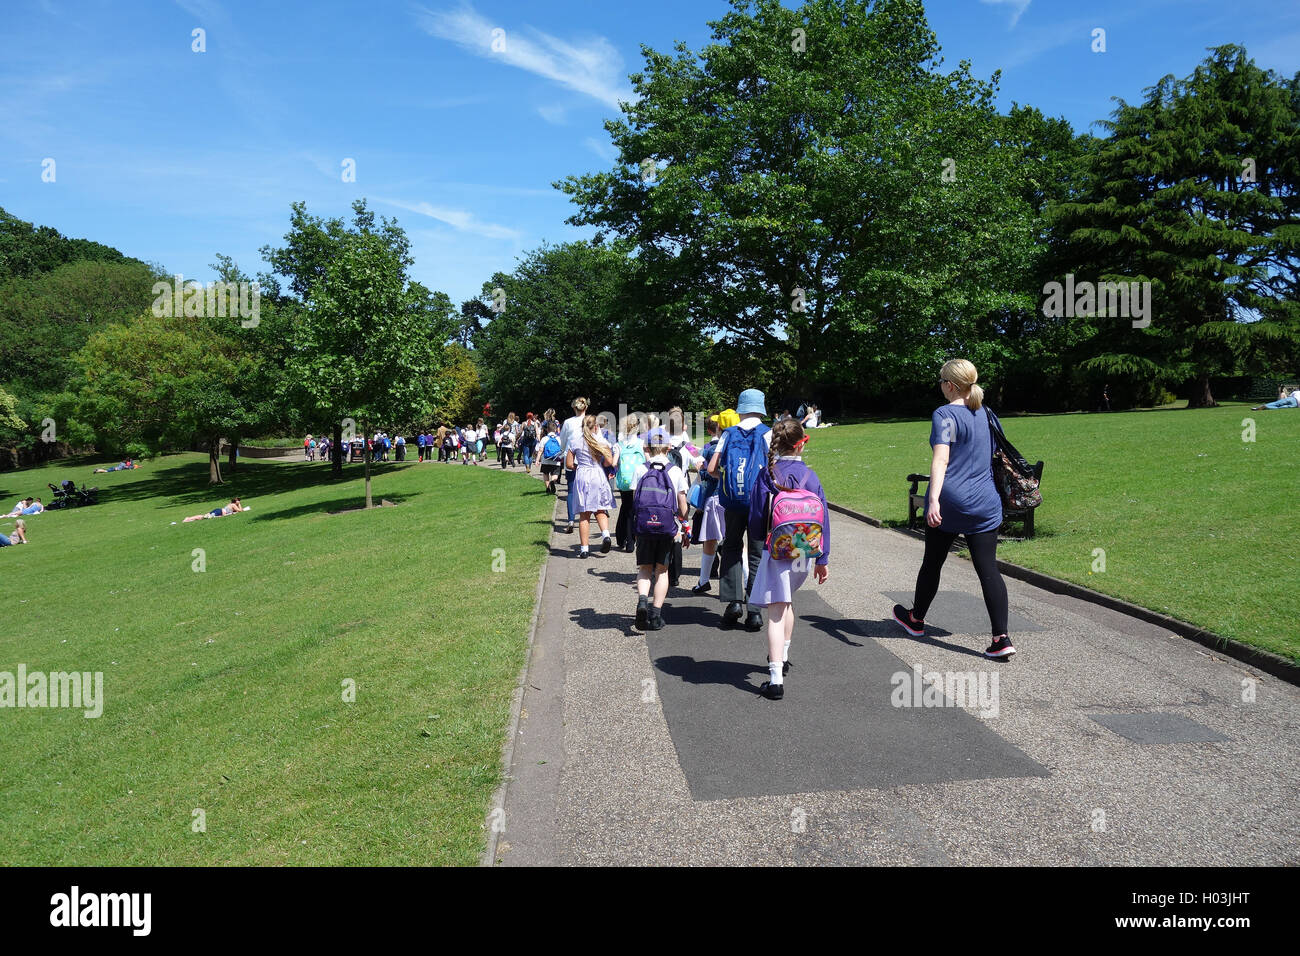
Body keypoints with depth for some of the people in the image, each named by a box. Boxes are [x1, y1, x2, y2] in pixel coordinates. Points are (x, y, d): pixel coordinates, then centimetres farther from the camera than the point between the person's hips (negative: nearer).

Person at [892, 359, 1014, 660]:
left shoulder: (945, 414, -10)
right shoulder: (986, 413, 11)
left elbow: (941, 458, -25)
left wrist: (934, 498, -35)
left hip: (950, 502, -5)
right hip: (986, 503, 5)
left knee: (932, 563, 14)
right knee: (988, 569, 1)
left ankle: (916, 619, 33)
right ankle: (1001, 638, -7)